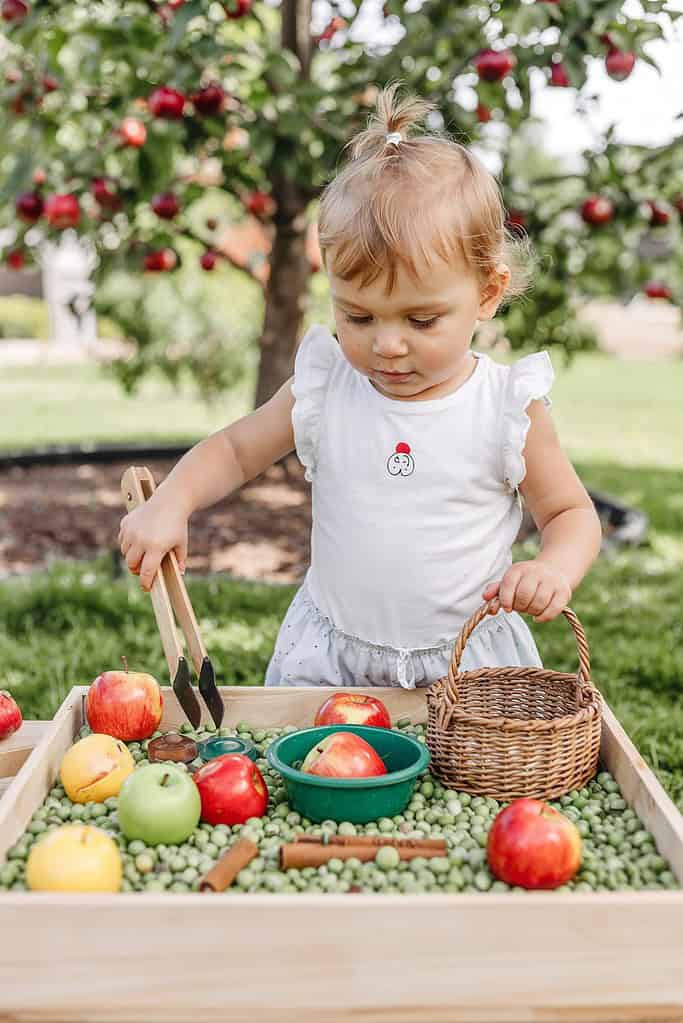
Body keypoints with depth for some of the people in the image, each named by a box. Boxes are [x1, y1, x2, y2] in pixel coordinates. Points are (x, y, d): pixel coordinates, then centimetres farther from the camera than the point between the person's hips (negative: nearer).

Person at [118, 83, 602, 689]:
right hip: (331, 657, 2)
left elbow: (571, 511, 1)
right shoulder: (324, 389, -6)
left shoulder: (509, 407, -10)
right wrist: (171, 503, -11)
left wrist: (556, 570, -21)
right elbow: (235, 449, 7)